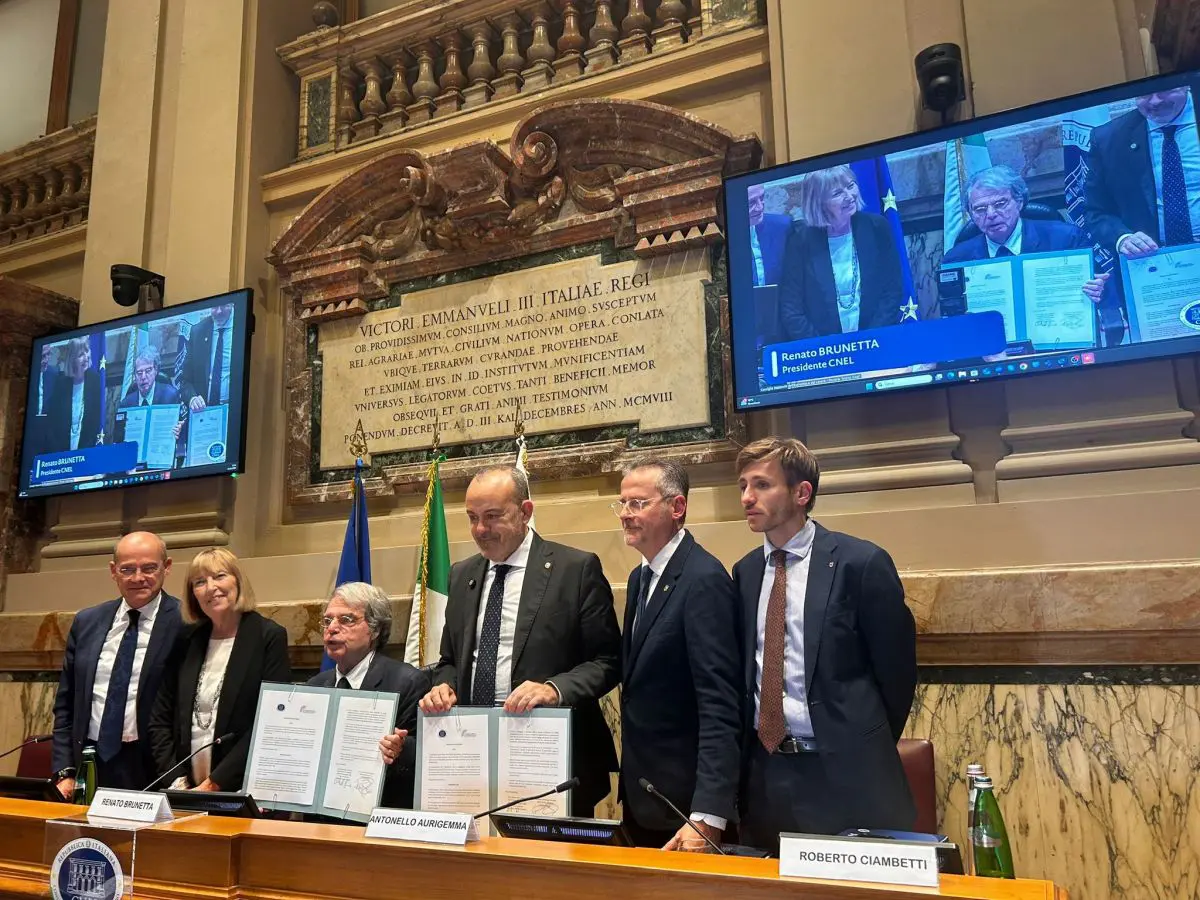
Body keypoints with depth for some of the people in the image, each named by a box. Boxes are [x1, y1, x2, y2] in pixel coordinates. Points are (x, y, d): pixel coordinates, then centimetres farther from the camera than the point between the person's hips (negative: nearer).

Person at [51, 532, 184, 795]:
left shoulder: (185, 625, -10)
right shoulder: (86, 622, 7)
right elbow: (65, 703, 12)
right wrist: (65, 772, 5)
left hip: (151, 771, -4)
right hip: (88, 765, 5)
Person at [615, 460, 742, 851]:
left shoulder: (704, 579, -19)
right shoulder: (640, 577, 9)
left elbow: (720, 705, -24)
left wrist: (708, 817, -28)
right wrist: (630, 783, 12)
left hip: (686, 802, -8)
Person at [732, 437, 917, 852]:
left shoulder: (861, 562, -10)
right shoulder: (745, 572, 6)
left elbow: (896, 668, -3)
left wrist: (866, 751, 4)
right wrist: (747, 749, 7)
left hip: (843, 774, -5)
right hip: (763, 772, 5)